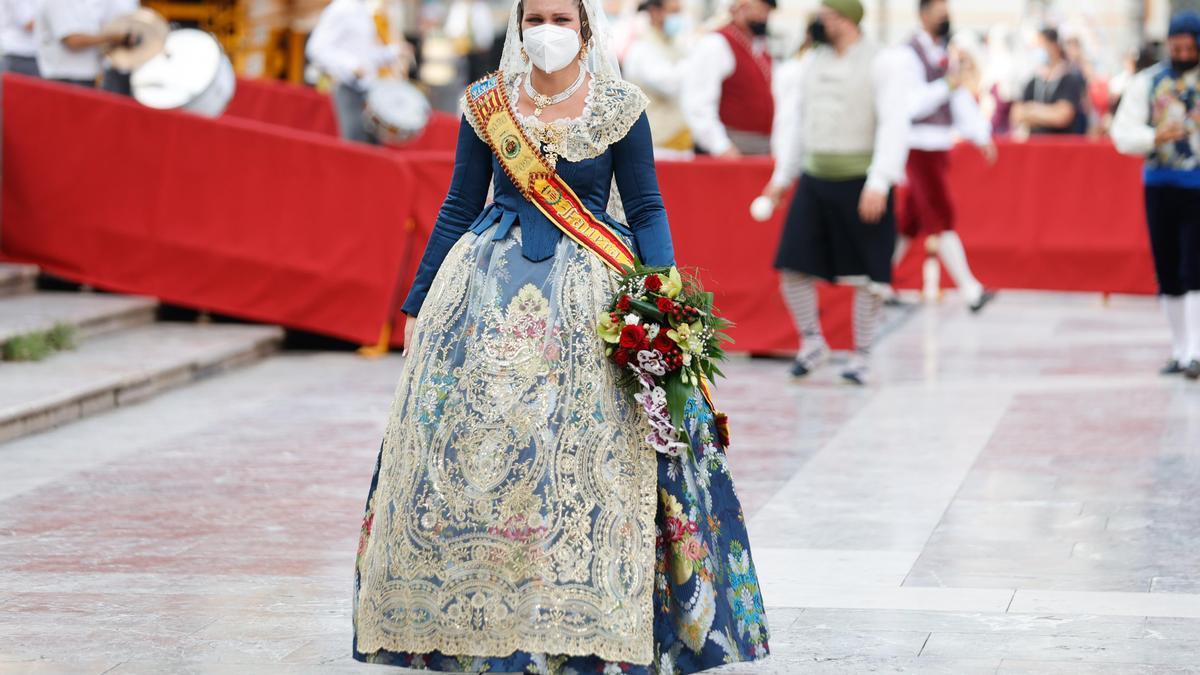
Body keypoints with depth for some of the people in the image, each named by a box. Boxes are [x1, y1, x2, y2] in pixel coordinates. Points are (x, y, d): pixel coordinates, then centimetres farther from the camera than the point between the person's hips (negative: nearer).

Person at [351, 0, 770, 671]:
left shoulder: (620, 108, 1)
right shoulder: (486, 105, 6)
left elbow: (648, 211, 2)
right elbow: (458, 210, 12)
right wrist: (418, 306, 13)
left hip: (588, 292, -2)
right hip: (488, 289, 2)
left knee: (585, 457, -7)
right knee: (465, 447, -3)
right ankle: (467, 621, 7)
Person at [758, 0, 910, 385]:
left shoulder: (881, 64, -9)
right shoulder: (814, 62, 11)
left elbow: (895, 125, -17)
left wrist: (879, 183, -27)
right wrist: (783, 177, 20)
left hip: (861, 183, -6)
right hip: (815, 180, 6)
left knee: (867, 276, 0)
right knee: (793, 266, -1)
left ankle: (860, 358, 11)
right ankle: (812, 342, 17)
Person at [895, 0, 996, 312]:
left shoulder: (944, 53, 14)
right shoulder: (910, 55, -13)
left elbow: (960, 97, 14)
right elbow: (911, 105, -20)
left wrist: (981, 135, 7)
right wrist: (946, 86, -26)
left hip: (941, 146, 9)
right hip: (921, 147, -9)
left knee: (911, 220, 13)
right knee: (943, 219, -9)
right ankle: (970, 291, -11)